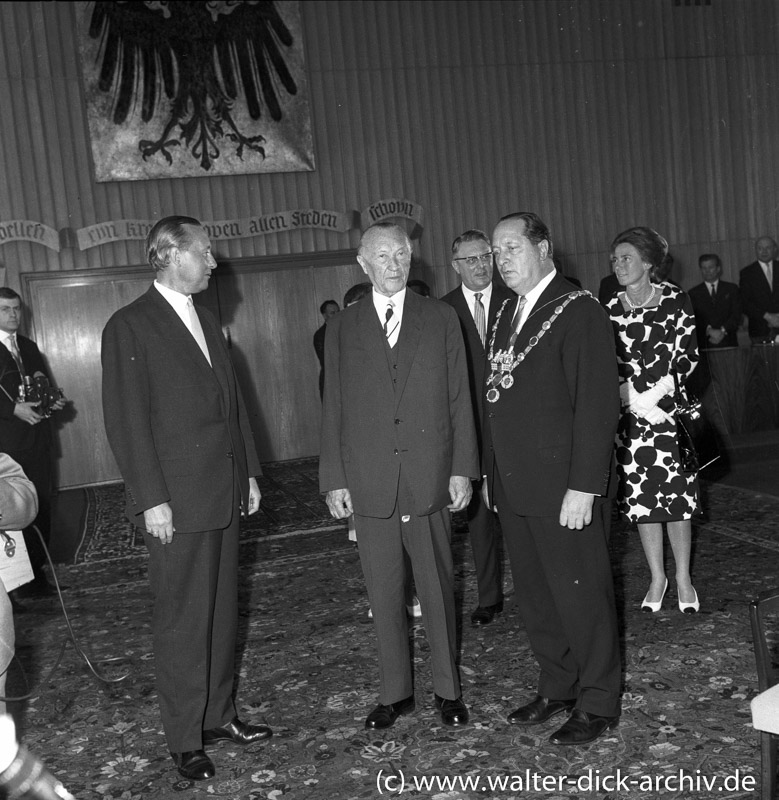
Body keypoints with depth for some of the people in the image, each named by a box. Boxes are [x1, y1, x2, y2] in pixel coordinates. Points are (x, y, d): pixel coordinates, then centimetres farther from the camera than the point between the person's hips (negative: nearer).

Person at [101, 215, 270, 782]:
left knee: (222, 612, 14)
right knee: (183, 622, 2)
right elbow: (127, 421, -13)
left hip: (224, 496, 7)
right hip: (177, 504, -7)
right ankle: (186, 739, 16)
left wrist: (249, 473, 14)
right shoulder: (130, 327, -9)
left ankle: (219, 715, 29)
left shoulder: (207, 322, 15)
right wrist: (151, 499, -16)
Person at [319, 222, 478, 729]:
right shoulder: (343, 328, 7)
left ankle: (448, 688, 25)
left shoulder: (441, 318, 5)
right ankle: (395, 693, 25)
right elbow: (334, 409, 6)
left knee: (438, 587, 9)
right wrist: (334, 480, 1)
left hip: (430, 477, -1)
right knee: (384, 593, 9)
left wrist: (462, 469, -3)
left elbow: (459, 398, 3)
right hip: (369, 481, 1)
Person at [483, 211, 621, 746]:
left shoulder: (579, 311, -11)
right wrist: (491, 473, 13)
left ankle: (597, 704, 21)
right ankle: (558, 688, 32)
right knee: (535, 596, 16)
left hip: (564, 487, -8)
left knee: (581, 595, 4)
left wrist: (583, 486, -20)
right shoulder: (507, 314, 14)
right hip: (514, 486, 8)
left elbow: (598, 404, -16)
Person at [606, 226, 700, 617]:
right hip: (630, 417, 2)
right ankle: (657, 578, 22)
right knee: (640, 500, 6)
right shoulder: (610, 312, 2)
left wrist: (661, 389, -13)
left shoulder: (676, 300, -2)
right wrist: (635, 395, -10)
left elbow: (688, 354, 0)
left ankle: (683, 579, 18)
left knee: (677, 497, 2)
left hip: (670, 412, -2)